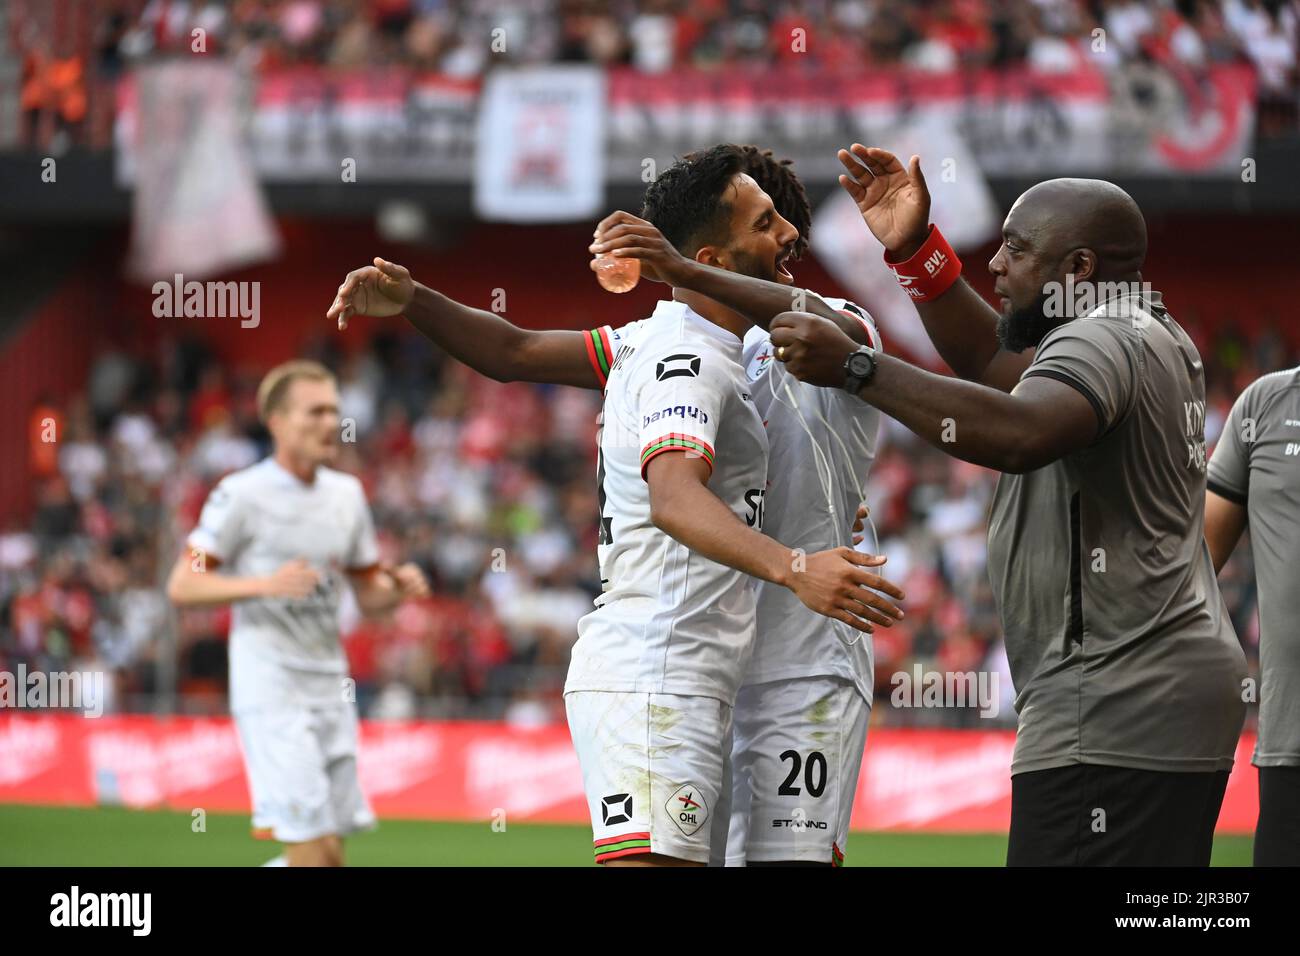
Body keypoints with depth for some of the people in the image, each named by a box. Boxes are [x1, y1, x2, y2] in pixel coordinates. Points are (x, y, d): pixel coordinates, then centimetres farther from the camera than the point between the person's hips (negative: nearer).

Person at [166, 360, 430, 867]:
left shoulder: (347, 494, 12)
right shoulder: (242, 495, -8)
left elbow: (369, 594, 20)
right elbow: (182, 586, -11)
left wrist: (400, 587, -2)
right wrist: (264, 584, -24)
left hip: (330, 687, 7)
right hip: (270, 686, -7)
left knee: (330, 857, 5)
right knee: (313, 851, -16)